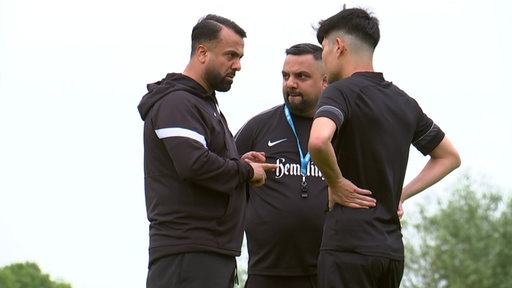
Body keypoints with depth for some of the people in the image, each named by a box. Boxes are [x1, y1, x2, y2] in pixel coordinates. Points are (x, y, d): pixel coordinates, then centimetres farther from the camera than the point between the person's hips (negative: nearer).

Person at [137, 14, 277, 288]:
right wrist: (245, 171, -9)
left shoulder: (205, 103, 25)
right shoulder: (176, 102, -9)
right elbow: (193, 164, -23)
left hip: (213, 253, 10)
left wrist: (240, 165, 9)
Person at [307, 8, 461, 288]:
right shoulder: (404, 102, 15)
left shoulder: (341, 92, -7)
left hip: (348, 245, -7)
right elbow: (449, 156, 26)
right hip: (392, 247, 7)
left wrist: (336, 183, -11)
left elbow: (318, 140, -28)